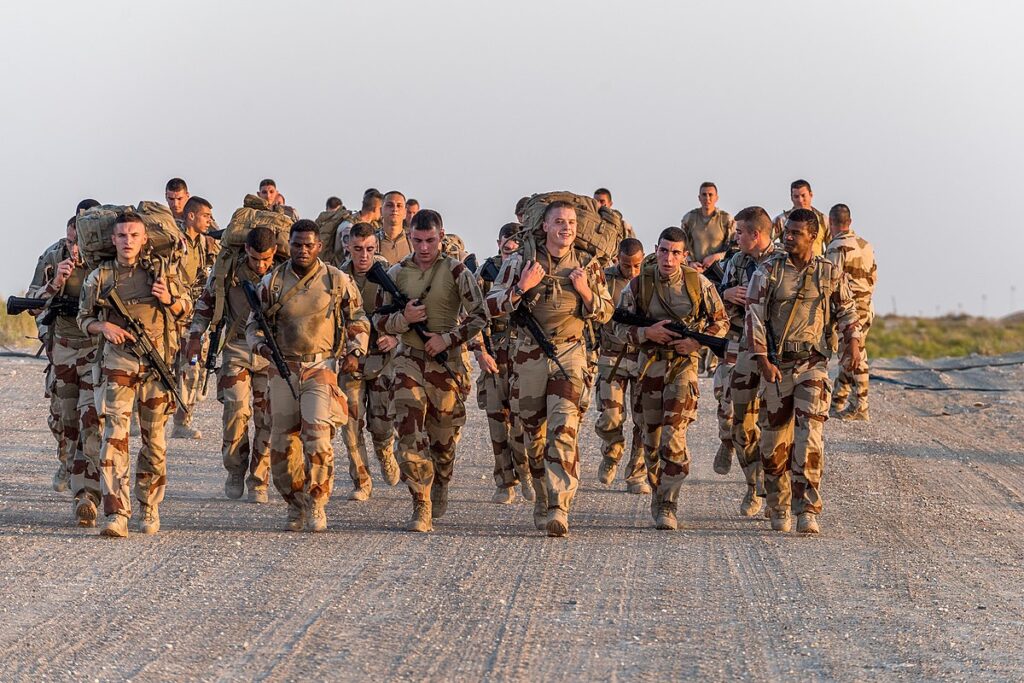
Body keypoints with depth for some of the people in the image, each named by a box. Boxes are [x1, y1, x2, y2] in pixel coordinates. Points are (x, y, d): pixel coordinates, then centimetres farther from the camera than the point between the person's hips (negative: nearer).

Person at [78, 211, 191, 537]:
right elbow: (83, 317, 14)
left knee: (154, 440, 9)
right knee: (115, 433, -14)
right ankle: (116, 514, -20)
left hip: (157, 363, 1)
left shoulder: (162, 270, 5)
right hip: (118, 362, -1)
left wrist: (170, 300, -9)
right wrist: (103, 326, -7)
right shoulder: (99, 277, 5)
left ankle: (149, 509, 25)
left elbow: (186, 306, 13)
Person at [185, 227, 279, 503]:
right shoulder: (228, 268, -6)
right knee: (236, 411, -10)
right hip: (236, 348, 0)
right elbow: (206, 301, 9)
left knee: (267, 419, -2)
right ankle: (235, 471, 11)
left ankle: (259, 483, 7)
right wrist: (196, 335, 7)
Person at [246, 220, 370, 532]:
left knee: (318, 436, -16)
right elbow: (254, 324, 13)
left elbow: (358, 322, 13)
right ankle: (295, 505, 18)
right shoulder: (272, 281, 5)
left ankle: (316, 505, -7)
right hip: (283, 369, 2)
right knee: (282, 442, 3)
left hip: (321, 369, -2)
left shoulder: (338, 281, 3)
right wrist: (261, 345, -7)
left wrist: (355, 352, -2)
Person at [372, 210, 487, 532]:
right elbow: (379, 320, 10)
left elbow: (479, 316, -5)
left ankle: (439, 491, 37)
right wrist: (404, 319, -11)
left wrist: (446, 339, -15)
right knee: (410, 436, -13)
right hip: (409, 362, 1)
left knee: (444, 438, 11)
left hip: (447, 363, -1)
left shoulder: (456, 272, -4)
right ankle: (421, 508, -13)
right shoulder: (397, 274, 4)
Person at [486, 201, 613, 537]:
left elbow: (605, 313, 10)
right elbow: (491, 306, -1)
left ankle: (559, 508, -24)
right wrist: (522, 287, -17)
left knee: (564, 428, -17)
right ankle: (542, 502, 28)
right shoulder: (521, 261, 0)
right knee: (534, 433, 11)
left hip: (570, 352, -1)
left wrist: (585, 292, -9)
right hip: (529, 354, 1)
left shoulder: (587, 264, 4)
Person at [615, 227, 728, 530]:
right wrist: (647, 333, -18)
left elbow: (721, 321, 4)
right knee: (652, 436, 11)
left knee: (674, 434, -14)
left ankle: (668, 505, -10)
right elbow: (622, 326, 1)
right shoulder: (638, 285, -4)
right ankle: (657, 492, 29)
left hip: (683, 363, -2)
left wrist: (698, 341, -13)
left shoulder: (698, 283, -5)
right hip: (650, 365, 2)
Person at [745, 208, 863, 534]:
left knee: (809, 435, -14)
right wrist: (763, 361, -12)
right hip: (776, 365, 1)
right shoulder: (768, 271, -1)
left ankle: (807, 511, -16)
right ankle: (778, 509, 22)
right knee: (775, 440, 6)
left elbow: (846, 310, 16)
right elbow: (754, 317, -4)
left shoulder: (830, 273, 3)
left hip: (813, 364, -1)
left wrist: (853, 343, 0)